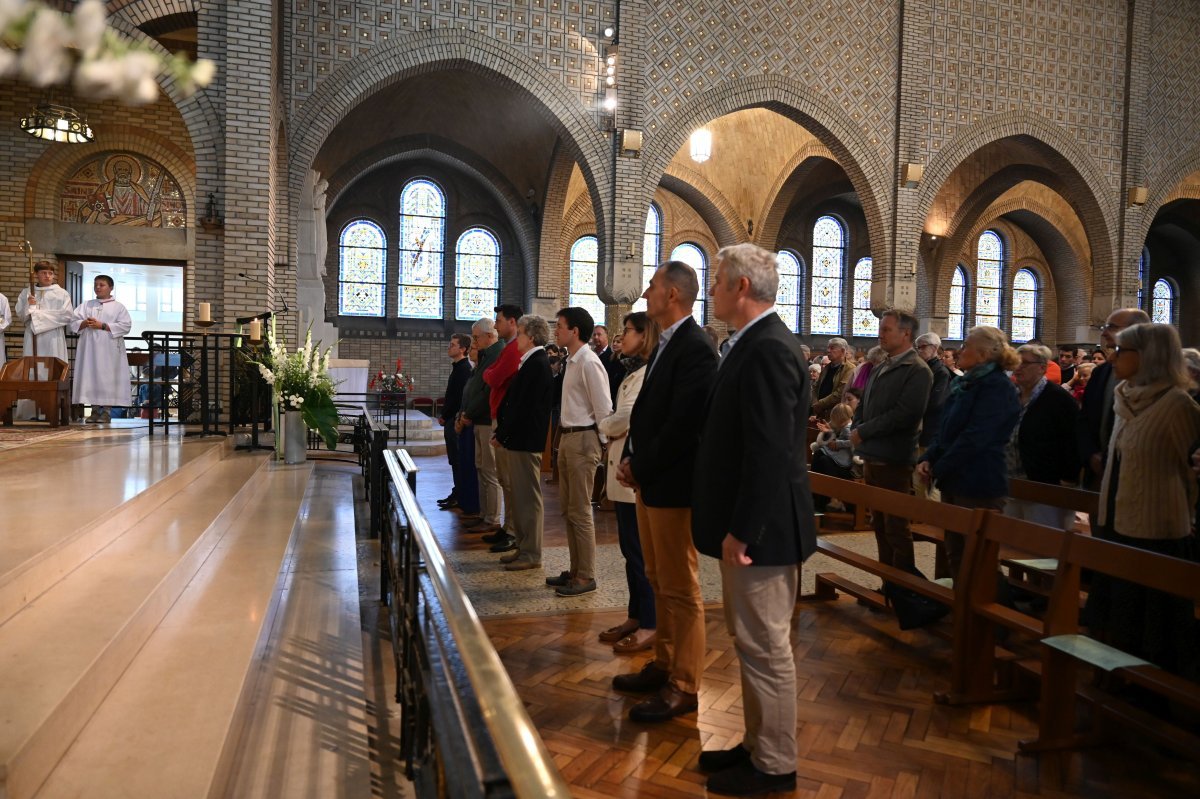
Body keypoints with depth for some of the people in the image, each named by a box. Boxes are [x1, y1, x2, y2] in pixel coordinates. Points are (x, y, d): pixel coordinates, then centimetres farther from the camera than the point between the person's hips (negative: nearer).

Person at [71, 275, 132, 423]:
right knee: (90, 377, 2)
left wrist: (102, 326, -12)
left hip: (108, 350, -3)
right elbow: (74, 322, 9)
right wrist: (85, 323, -12)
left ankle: (106, 411, 1)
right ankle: (95, 410, 8)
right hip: (89, 348, 4)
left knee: (107, 378, -4)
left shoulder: (118, 307, 5)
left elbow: (125, 326, -6)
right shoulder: (86, 305, 16)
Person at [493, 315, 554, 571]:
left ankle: (532, 554, 6)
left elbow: (522, 406, -20)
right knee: (520, 495, 16)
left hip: (525, 441, -10)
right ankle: (522, 546, 26)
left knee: (529, 497, -2)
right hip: (518, 440, 10)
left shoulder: (537, 364, -16)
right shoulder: (532, 361, 13)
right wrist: (502, 432, 9)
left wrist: (502, 434, -12)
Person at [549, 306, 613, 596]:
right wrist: (565, 438, 13)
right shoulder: (571, 361, 11)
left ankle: (586, 576, 9)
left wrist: (602, 442, -10)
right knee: (569, 510, 15)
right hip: (568, 438, 10)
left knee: (580, 512, -2)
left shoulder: (589, 363, -17)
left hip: (583, 439, -10)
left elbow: (604, 409, -17)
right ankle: (575, 570, 25)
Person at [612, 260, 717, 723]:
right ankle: (664, 665, 32)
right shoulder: (666, 344, 13)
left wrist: (640, 468, -13)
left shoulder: (694, 349, -17)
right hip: (648, 479, 10)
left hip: (672, 484, -10)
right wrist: (630, 460, 3)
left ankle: (684, 686, 14)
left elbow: (682, 425, -22)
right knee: (659, 582, 18)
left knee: (680, 588, 2)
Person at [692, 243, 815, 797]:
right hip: (746, 522, 10)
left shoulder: (767, 349, -19)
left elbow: (771, 451, -25)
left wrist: (742, 530, -22)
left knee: (766, 647, 4)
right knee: (752, 641, 19)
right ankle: (758, 745, 34)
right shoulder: (758, 343, 12)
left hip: (761, 528, -10)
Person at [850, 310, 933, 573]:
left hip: (894, 460, -8)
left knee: (896, 528, -1)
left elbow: (905, 414, -21)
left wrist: (863, 431, -15)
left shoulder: (917, 370, -11)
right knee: (880, 525, 15)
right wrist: (856, 431, 0)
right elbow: (863, 406, 20)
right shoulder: (879, 369, 16)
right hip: (871, 457, 8)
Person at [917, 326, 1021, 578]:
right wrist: (928, 458, 1)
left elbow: (975, 437, -20)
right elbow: (945, 429, 17)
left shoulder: (997, 386, -13)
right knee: (955, 554, 15)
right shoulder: (962, 383, 15)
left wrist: (938, 469, -15)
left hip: (979, 485, -9)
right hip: (955, 481, 9)